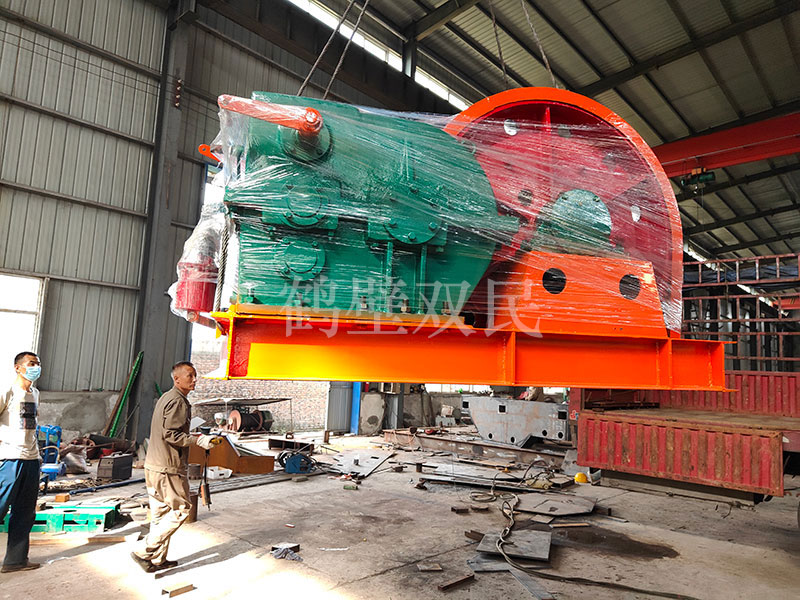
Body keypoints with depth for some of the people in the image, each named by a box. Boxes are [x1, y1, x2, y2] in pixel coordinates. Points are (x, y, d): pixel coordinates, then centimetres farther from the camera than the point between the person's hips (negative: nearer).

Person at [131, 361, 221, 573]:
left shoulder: (165, 398, 16)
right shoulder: (178, 401, -16)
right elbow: (171, 435, -22)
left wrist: (194, 438, 22)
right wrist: (198, 440, -17)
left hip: (153, 465, 10)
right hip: (168, 468, -10)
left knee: (160, 513, 15)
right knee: (180, 509, 0)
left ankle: (157, 559, 23)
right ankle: (145, 553, 2)